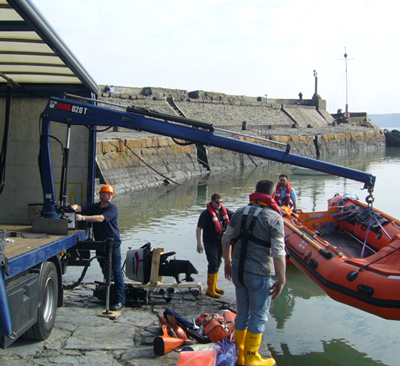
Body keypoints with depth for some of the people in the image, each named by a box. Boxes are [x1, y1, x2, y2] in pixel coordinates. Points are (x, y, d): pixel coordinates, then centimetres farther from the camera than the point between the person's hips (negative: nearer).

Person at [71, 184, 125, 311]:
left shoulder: (113, 208, -7)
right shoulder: (94, 207, 12)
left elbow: (100, 218, -21)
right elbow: (80, 208, 4)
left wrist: (83, 218, -29)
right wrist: (75, 207, -22)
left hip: (113, 243, -5)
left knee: (116, 272, -8)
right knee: (105, 271, 12)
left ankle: (120, 300, -8)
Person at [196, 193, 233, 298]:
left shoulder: (224, 211, 4)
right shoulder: (206, 214, -15)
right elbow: (199, 228, -19)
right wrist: (199, 243, -26)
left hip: (221, 242, 7)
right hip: (210, 243, -7)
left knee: (218, 263, 16)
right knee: (213, 264, -11)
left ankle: (214, 286, 31)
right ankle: (210, 289, -2)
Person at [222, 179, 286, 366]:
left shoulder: (240, 212, 5)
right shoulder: (274, 218, -12)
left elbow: (226, 240, 11)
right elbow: (278, 252, -17)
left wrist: (228, 262, 23)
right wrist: (281, 280, -10)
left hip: (238, 271, 6)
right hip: (259, 274, -6)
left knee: (242, 313, 18)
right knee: (259, 317, 8)